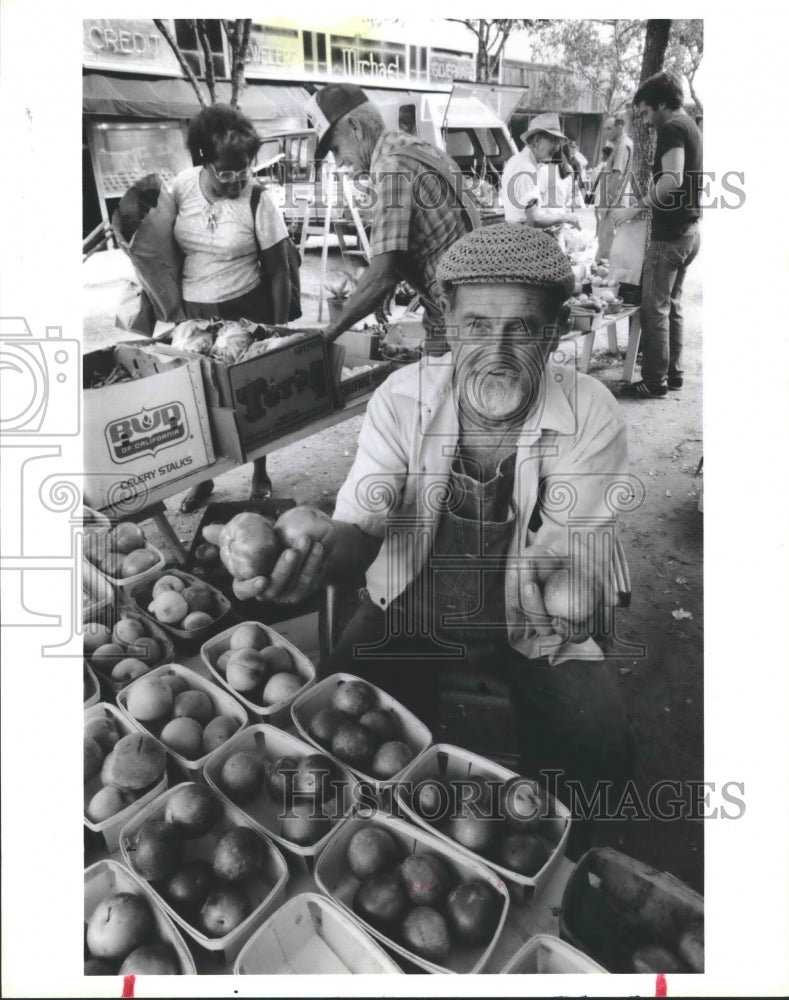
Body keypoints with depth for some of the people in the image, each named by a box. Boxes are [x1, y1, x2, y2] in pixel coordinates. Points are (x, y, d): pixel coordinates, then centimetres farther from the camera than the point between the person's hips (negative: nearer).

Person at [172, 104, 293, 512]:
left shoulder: (258, 202, -15)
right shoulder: (181, 186, -6)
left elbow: (278, 272, -8)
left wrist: (280, 328, -7)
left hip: (246, 310, -2)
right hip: (192, 310, 3)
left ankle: (260, 474, 29)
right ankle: (204, 478, 27)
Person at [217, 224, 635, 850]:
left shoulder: (591, 416, -17)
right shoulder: (402, 398, -15)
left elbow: (577, 557, -20)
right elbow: (361, 522, -20)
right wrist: (321, 560, -45)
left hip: (530, 623, 0)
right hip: (410, 607, 1)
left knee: (600, 752, -17)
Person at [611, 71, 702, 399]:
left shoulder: (671, 128, -13)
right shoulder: (690, 126, 17)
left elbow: (672, 179, -26)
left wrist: (636, 207, -19)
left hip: (670, 234, -10)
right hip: (689, 230, 10)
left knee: (654, 307, -4)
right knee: (671, 304, 15)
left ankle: (655, 381, 0)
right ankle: (673, 372, 21)